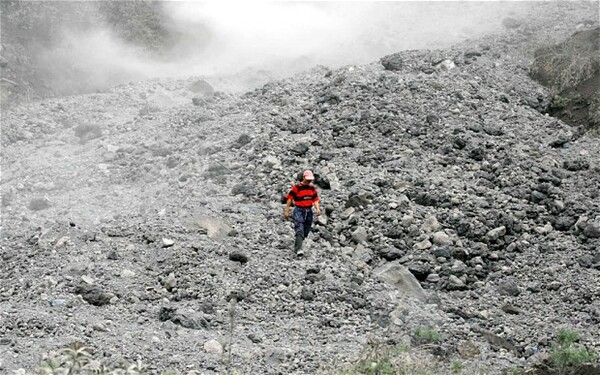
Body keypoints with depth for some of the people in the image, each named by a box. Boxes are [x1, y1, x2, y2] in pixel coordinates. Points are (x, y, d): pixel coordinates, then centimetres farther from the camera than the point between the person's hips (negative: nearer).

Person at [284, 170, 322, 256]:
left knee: (306, 232, 12)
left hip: (309, 211, 6)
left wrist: (317, 209, -5)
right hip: (299, 211, -6)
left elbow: (315, 199, 13)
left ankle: (296, 247, 29)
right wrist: (286, 211, -7)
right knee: (300, 231, -17)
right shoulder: (297, 187, -10)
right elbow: (289, 198, -7)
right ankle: (298, 249, -24)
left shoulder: (312, 188, 8)